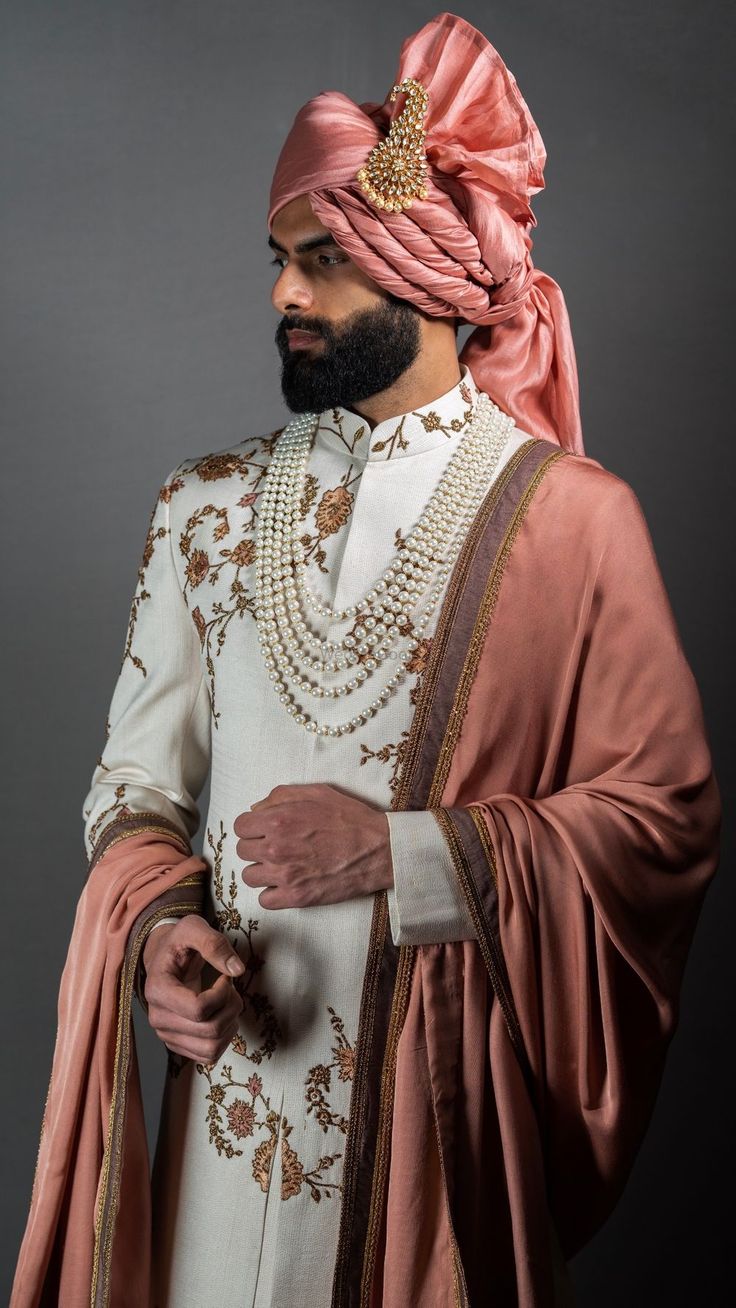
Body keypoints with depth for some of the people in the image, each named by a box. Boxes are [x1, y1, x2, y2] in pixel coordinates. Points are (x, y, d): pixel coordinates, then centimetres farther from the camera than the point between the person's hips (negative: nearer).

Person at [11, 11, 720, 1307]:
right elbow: (139, 775, 7)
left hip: (450, 1077, -2)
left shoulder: (572, 518, -7)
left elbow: (666, 813, -9)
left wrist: (401, 851, -17)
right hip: (238, 1066, 3)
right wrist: (156, 921, -12)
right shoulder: (205, 505, 4)